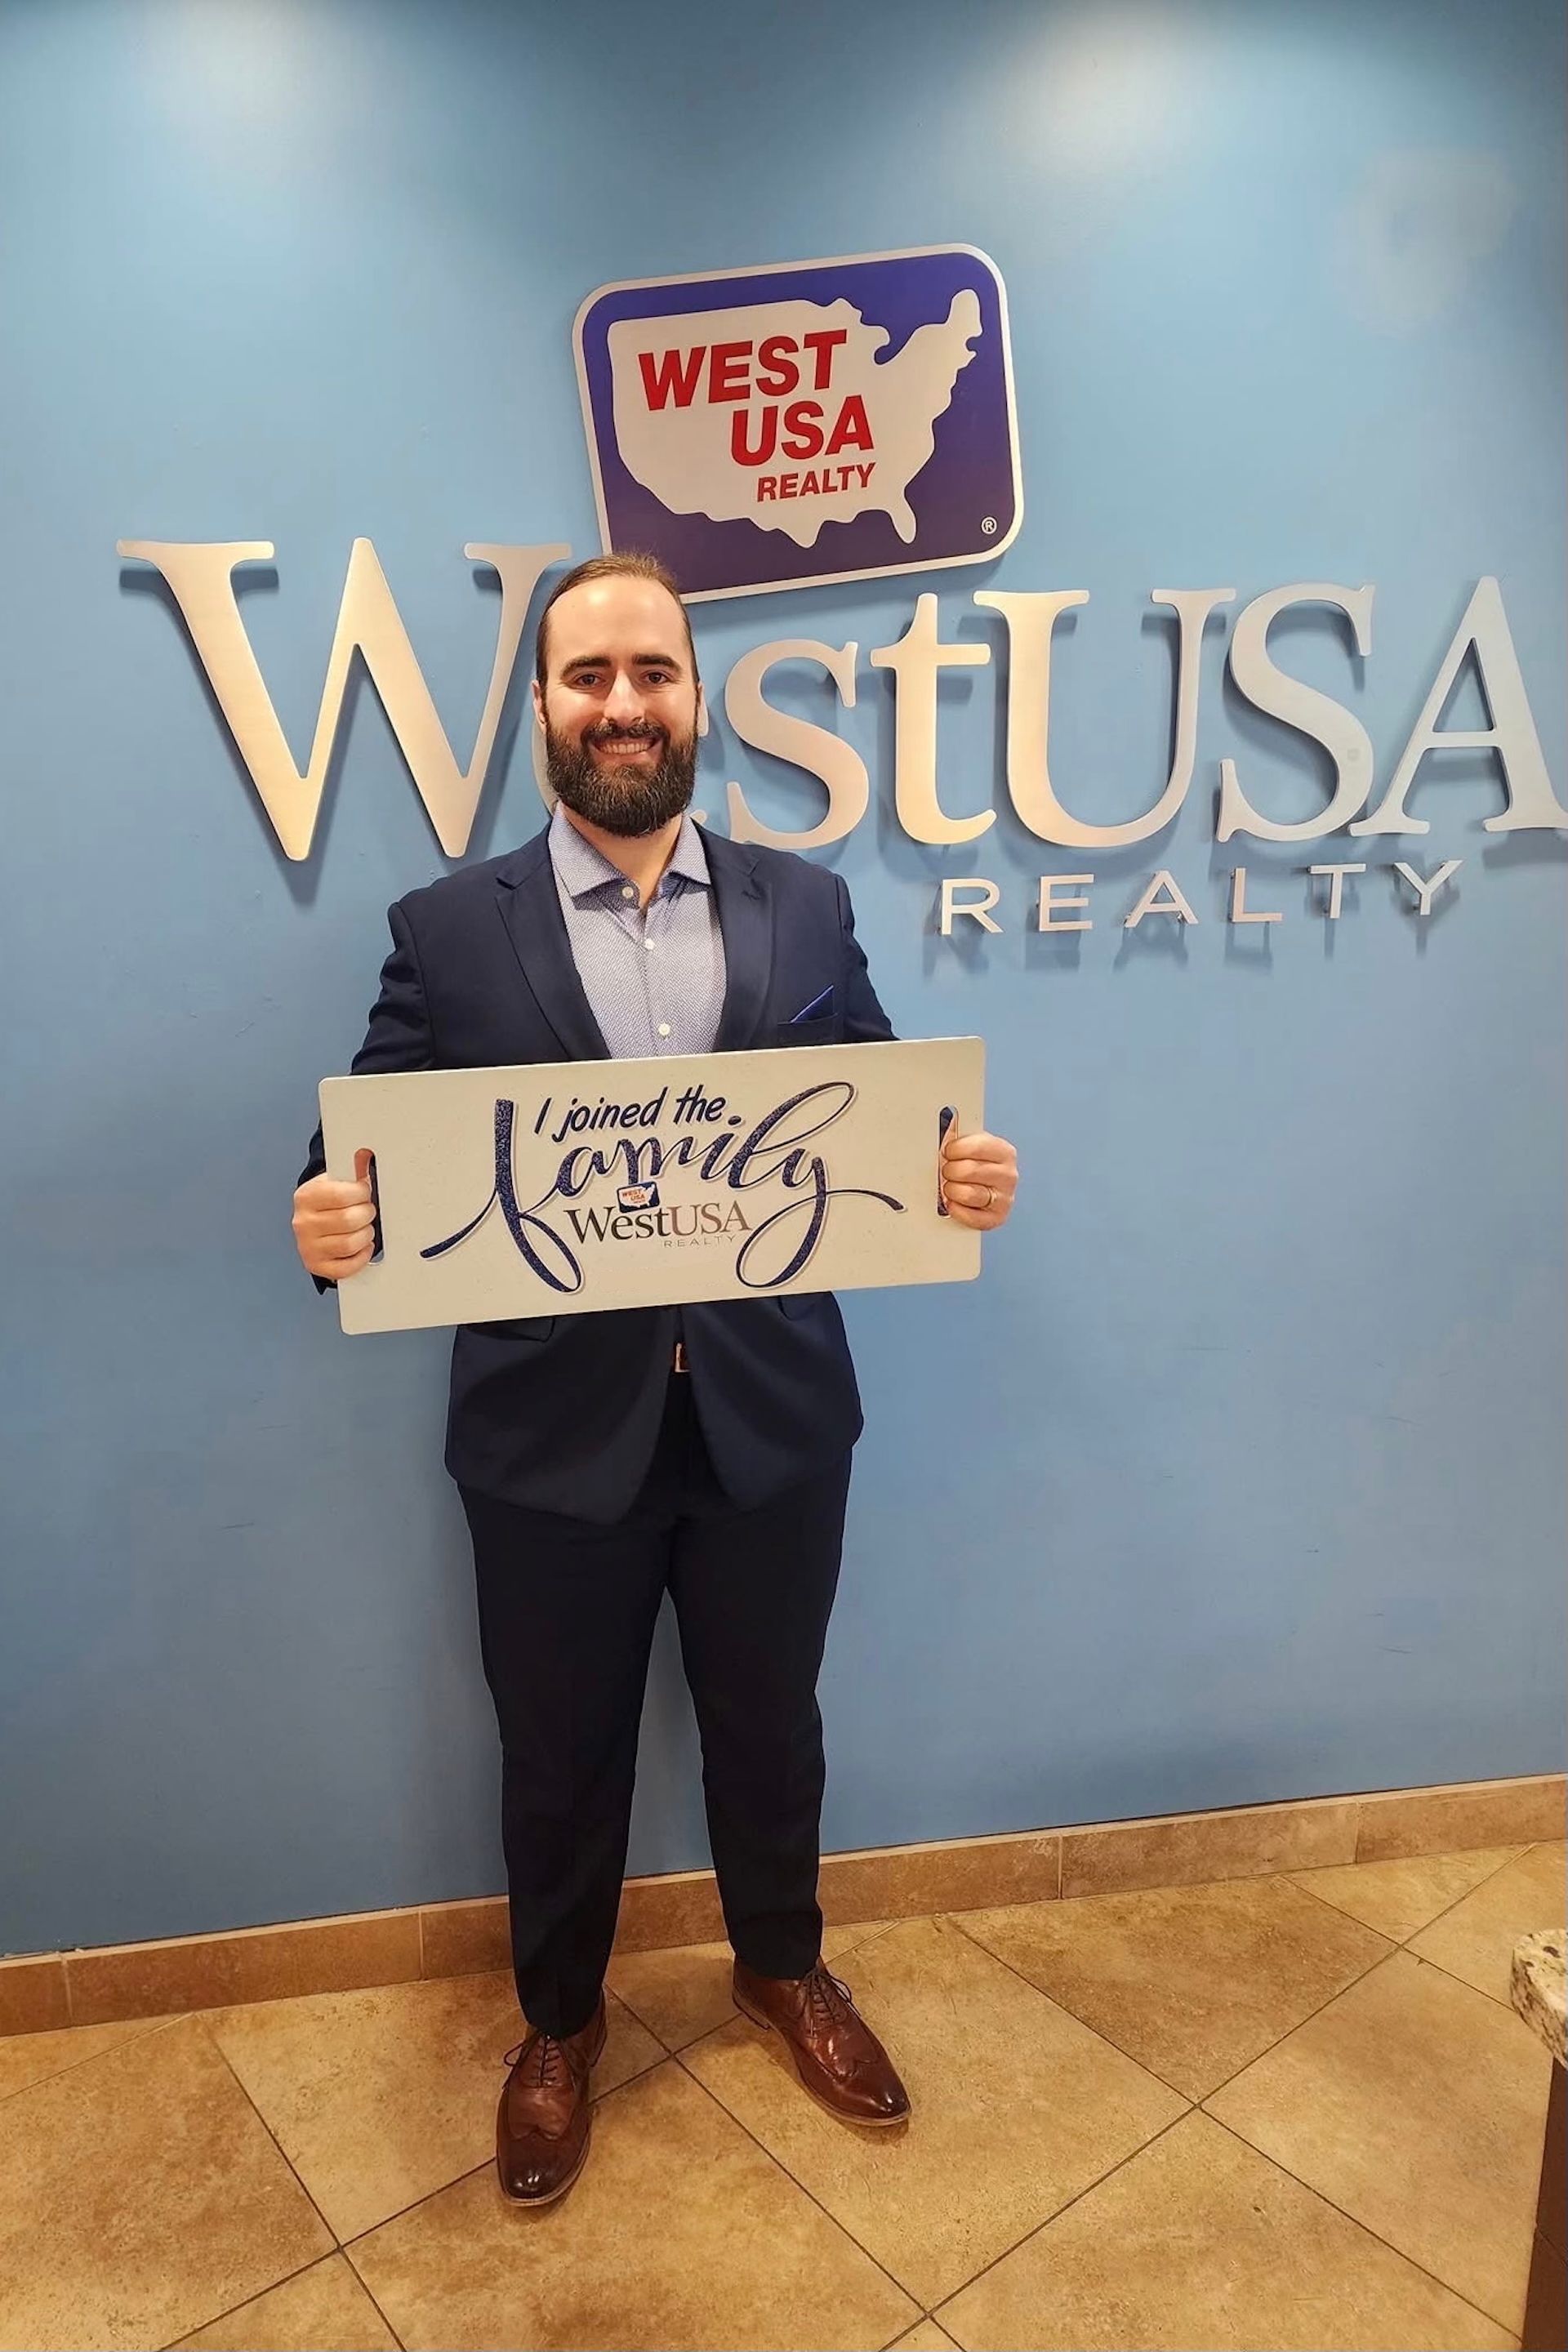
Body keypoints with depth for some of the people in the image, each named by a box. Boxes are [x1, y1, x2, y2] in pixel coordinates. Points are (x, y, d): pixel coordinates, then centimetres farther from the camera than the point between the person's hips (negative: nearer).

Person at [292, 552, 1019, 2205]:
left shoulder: (803, 907, 2)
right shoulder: (448, 929, -3)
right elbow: (374, 1158, -4)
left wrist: (960, 1175, -18)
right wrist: (331, 1218, -26)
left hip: (773, 1423, 2)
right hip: (553, 1436, -1)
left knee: (768, 1723, 23)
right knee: (560, 1757, 20)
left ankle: (782, 1965, 53)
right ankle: (559, 2022, 50)